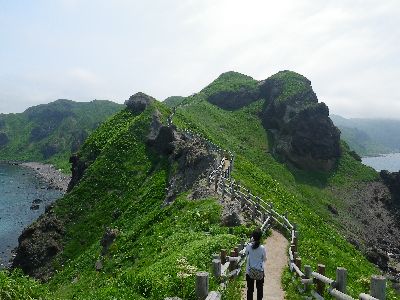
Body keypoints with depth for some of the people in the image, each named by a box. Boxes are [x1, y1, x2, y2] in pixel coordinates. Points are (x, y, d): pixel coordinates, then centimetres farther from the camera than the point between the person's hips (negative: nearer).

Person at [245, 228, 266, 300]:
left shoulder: (249, 246, -13)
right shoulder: (262, 248, -16)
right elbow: (264, 259, -4)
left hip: (249, 271, 1)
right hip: (260, 271, -1)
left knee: (250, 288, 13)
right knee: (259, 288, 16)